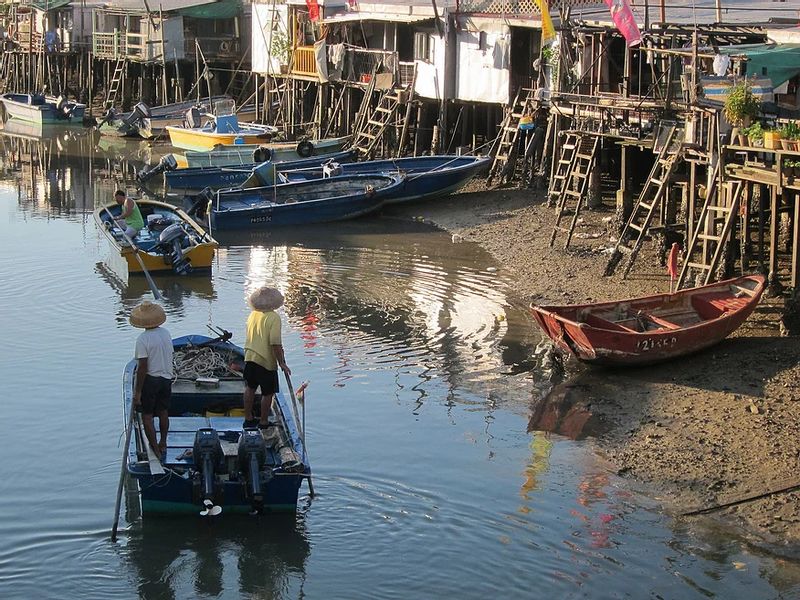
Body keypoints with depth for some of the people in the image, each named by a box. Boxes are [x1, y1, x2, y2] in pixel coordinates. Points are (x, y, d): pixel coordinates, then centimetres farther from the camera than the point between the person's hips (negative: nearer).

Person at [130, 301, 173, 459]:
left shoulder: (143, 339, -20)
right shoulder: (166, 334, -1)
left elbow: (142, 367, -20)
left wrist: (137, 391, -14)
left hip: (150, 380, -6)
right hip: (166, 378, 6)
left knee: (147, 416, 5)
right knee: (163, 413, 20)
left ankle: (155, 450, 5)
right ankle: (163, 444, 33)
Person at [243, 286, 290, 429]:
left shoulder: (253, 315, 3)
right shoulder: (273, 318, -18)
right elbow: (275, 344, -22)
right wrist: (282, 363, -15)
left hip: (250, 358, 7)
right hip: (266, 361, -7)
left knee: (250, 389, 20)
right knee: (268, 393, 8)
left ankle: (248, 419, 28)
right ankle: (263, 422, 15)